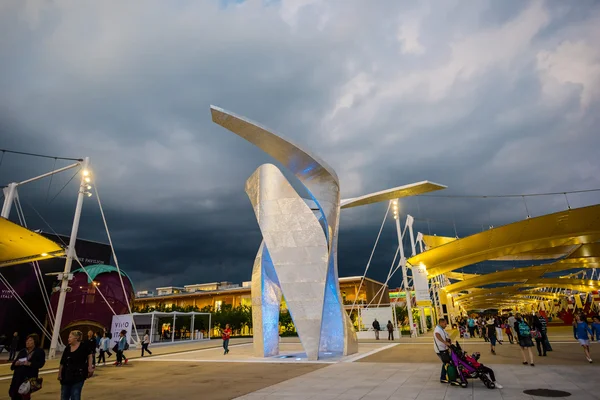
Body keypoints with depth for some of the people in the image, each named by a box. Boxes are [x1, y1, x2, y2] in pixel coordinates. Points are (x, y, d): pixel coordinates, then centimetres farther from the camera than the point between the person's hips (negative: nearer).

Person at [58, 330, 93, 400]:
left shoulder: (83, 347, -11)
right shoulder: (67, 348, 1)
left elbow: (89, 355, 2)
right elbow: (62, 363, 7)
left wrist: (90, 367, -5)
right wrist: (59, 373, 6)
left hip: (78, 376, -5)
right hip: (66, 376, 5)